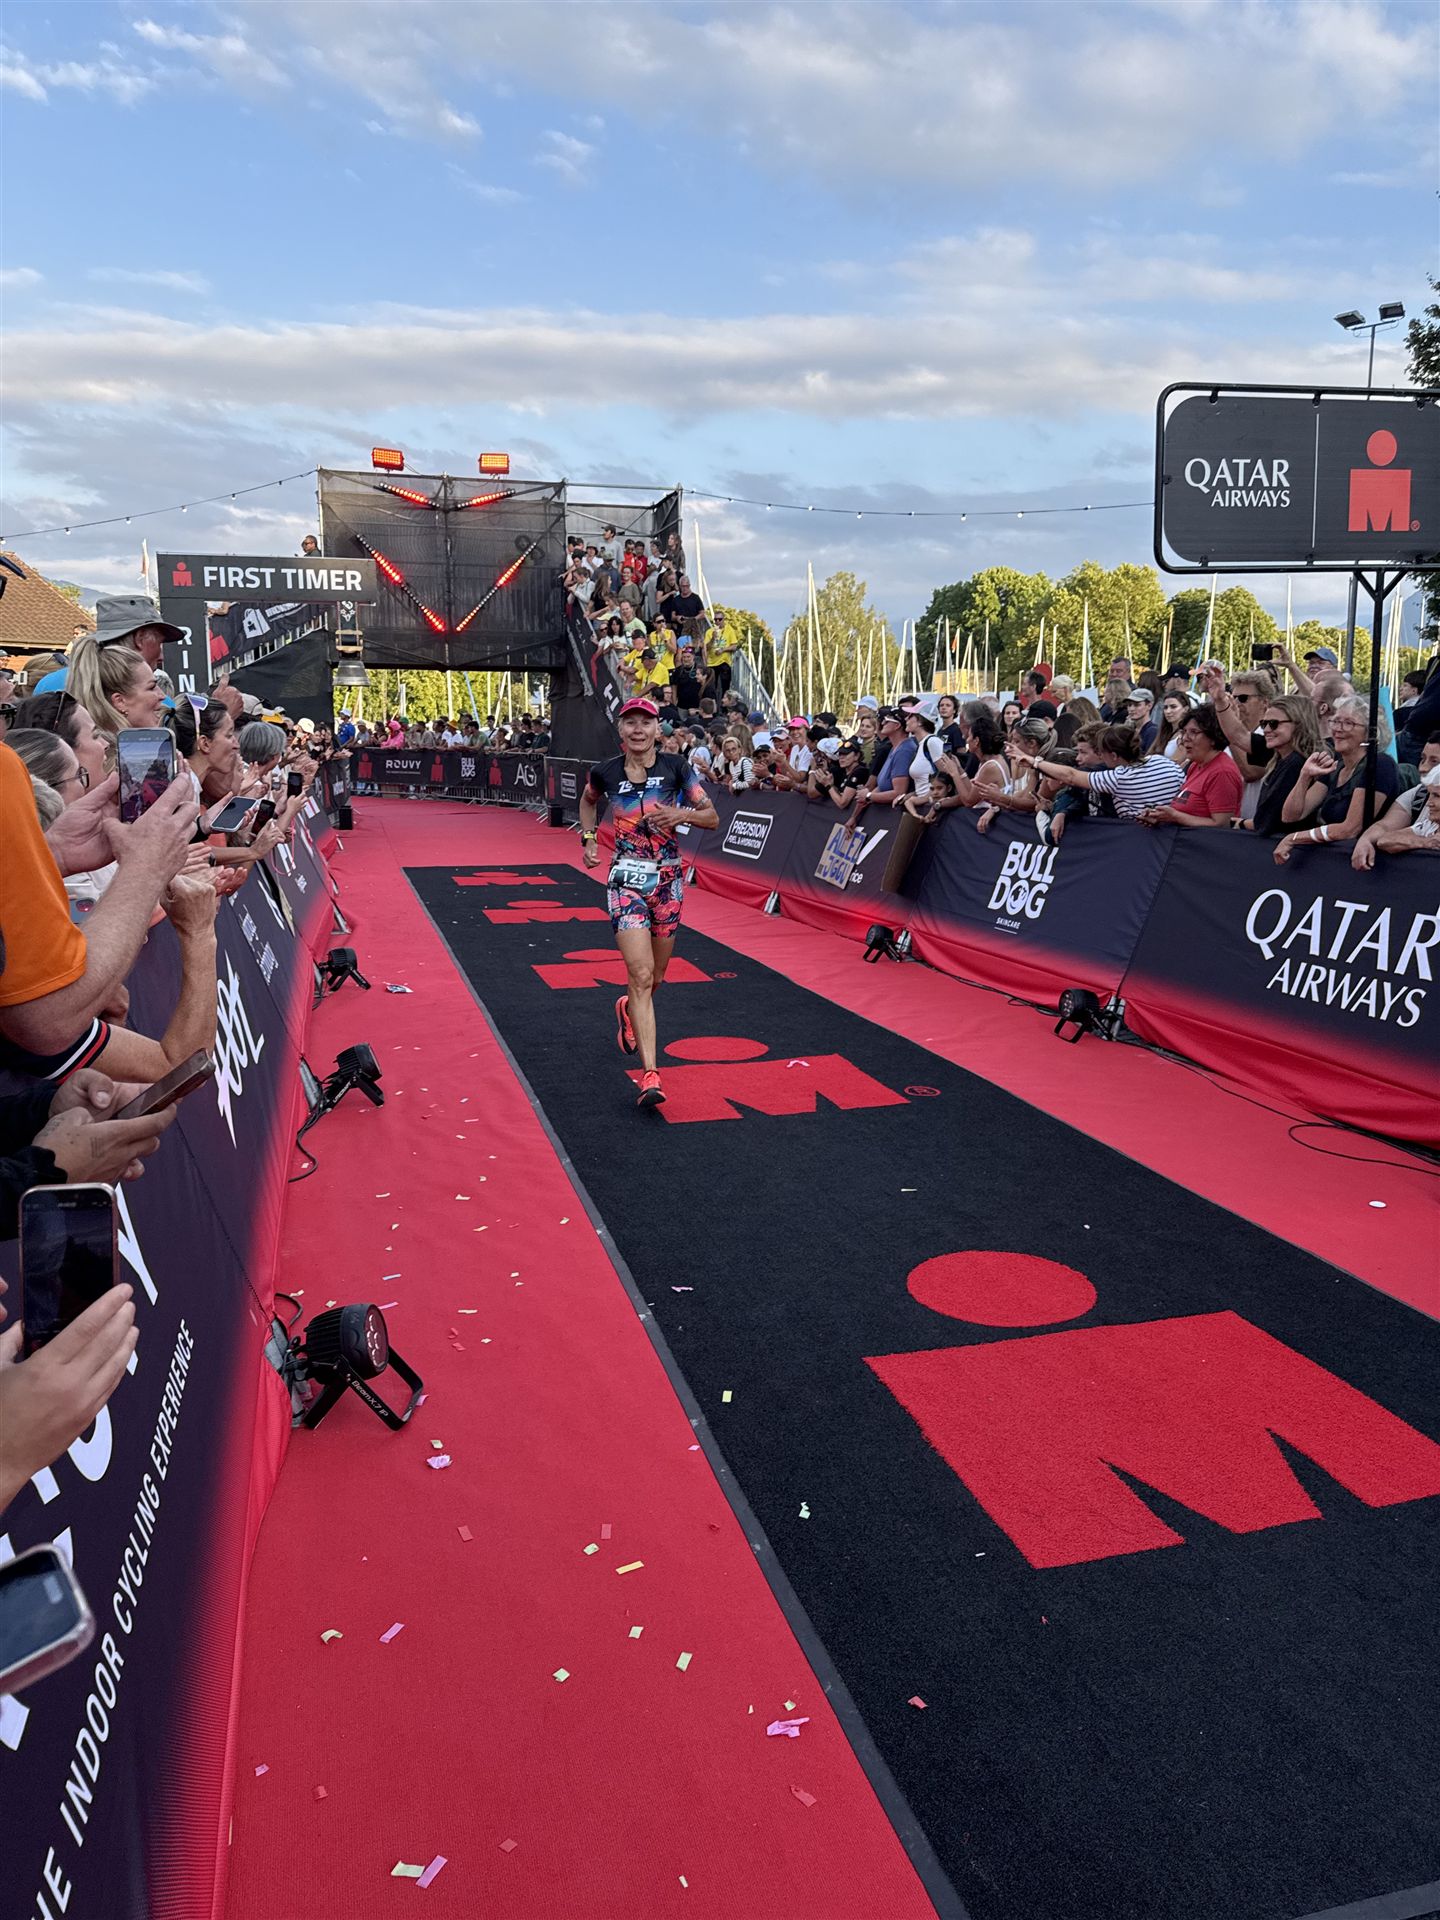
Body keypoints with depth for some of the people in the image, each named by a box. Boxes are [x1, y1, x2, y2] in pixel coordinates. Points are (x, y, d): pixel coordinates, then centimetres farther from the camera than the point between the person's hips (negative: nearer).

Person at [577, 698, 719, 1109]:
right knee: (641, 975, -15)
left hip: (668, 879, 2)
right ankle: (650, 1074, -17)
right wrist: (589, 838, 9)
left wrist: (682, 814, -18)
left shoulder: (676, 768, -4)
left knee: (655, 976, 15)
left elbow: (712, 817, 0)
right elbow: (587, 801, 21)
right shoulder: (605, 772, -2)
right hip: (627, 879, -2)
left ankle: (628, 1008, 52)